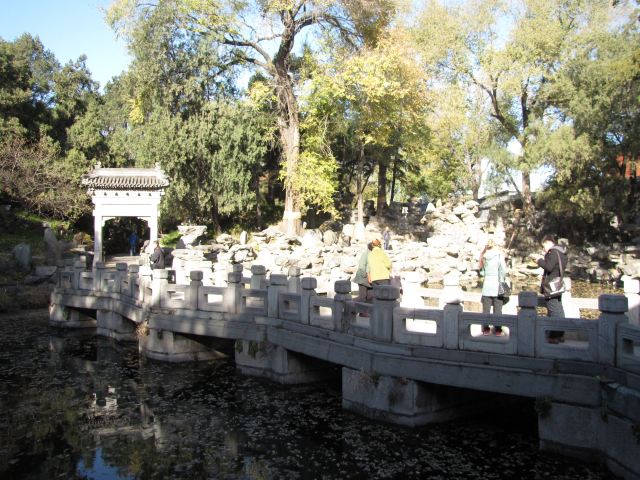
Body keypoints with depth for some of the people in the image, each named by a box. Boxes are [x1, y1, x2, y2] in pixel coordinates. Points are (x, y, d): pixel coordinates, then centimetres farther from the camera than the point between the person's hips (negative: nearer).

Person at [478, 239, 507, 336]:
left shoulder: (484, 257, 5)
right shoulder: (499, 255, -5)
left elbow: (481, 272, 7)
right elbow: (503, 270, -10)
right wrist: (502, 280, 2)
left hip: (486, 284, 3)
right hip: (497, 285, -3)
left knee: (486, 309, 8)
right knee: (497, 309, 3)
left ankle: (486, 329, 12)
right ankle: (497, 330, 5)